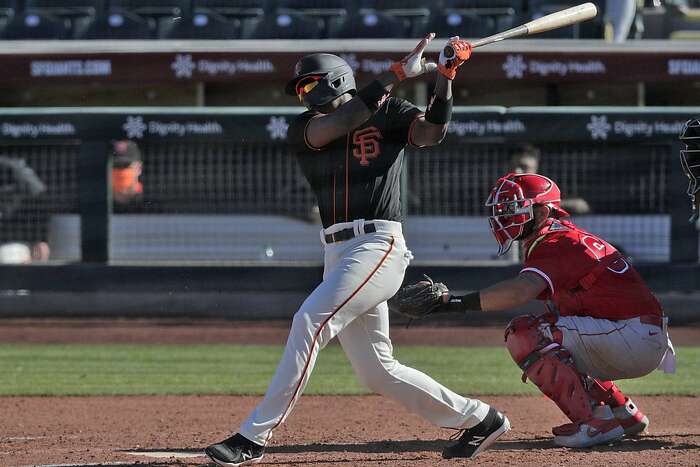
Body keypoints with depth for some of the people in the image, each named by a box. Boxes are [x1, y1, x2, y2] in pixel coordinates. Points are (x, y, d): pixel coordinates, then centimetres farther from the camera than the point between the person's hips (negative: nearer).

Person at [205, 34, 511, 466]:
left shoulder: (388, 113, 5)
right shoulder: (305, 130, 13)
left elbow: (431, 133, -12)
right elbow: (337, 124, -6)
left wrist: (446, 77, -23)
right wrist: (398, 73, -11)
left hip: (379, 245, -7)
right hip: (337, 252, 7)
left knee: (311, 321, -22)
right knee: (376, 370, 6)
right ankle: (478, 419, 21)